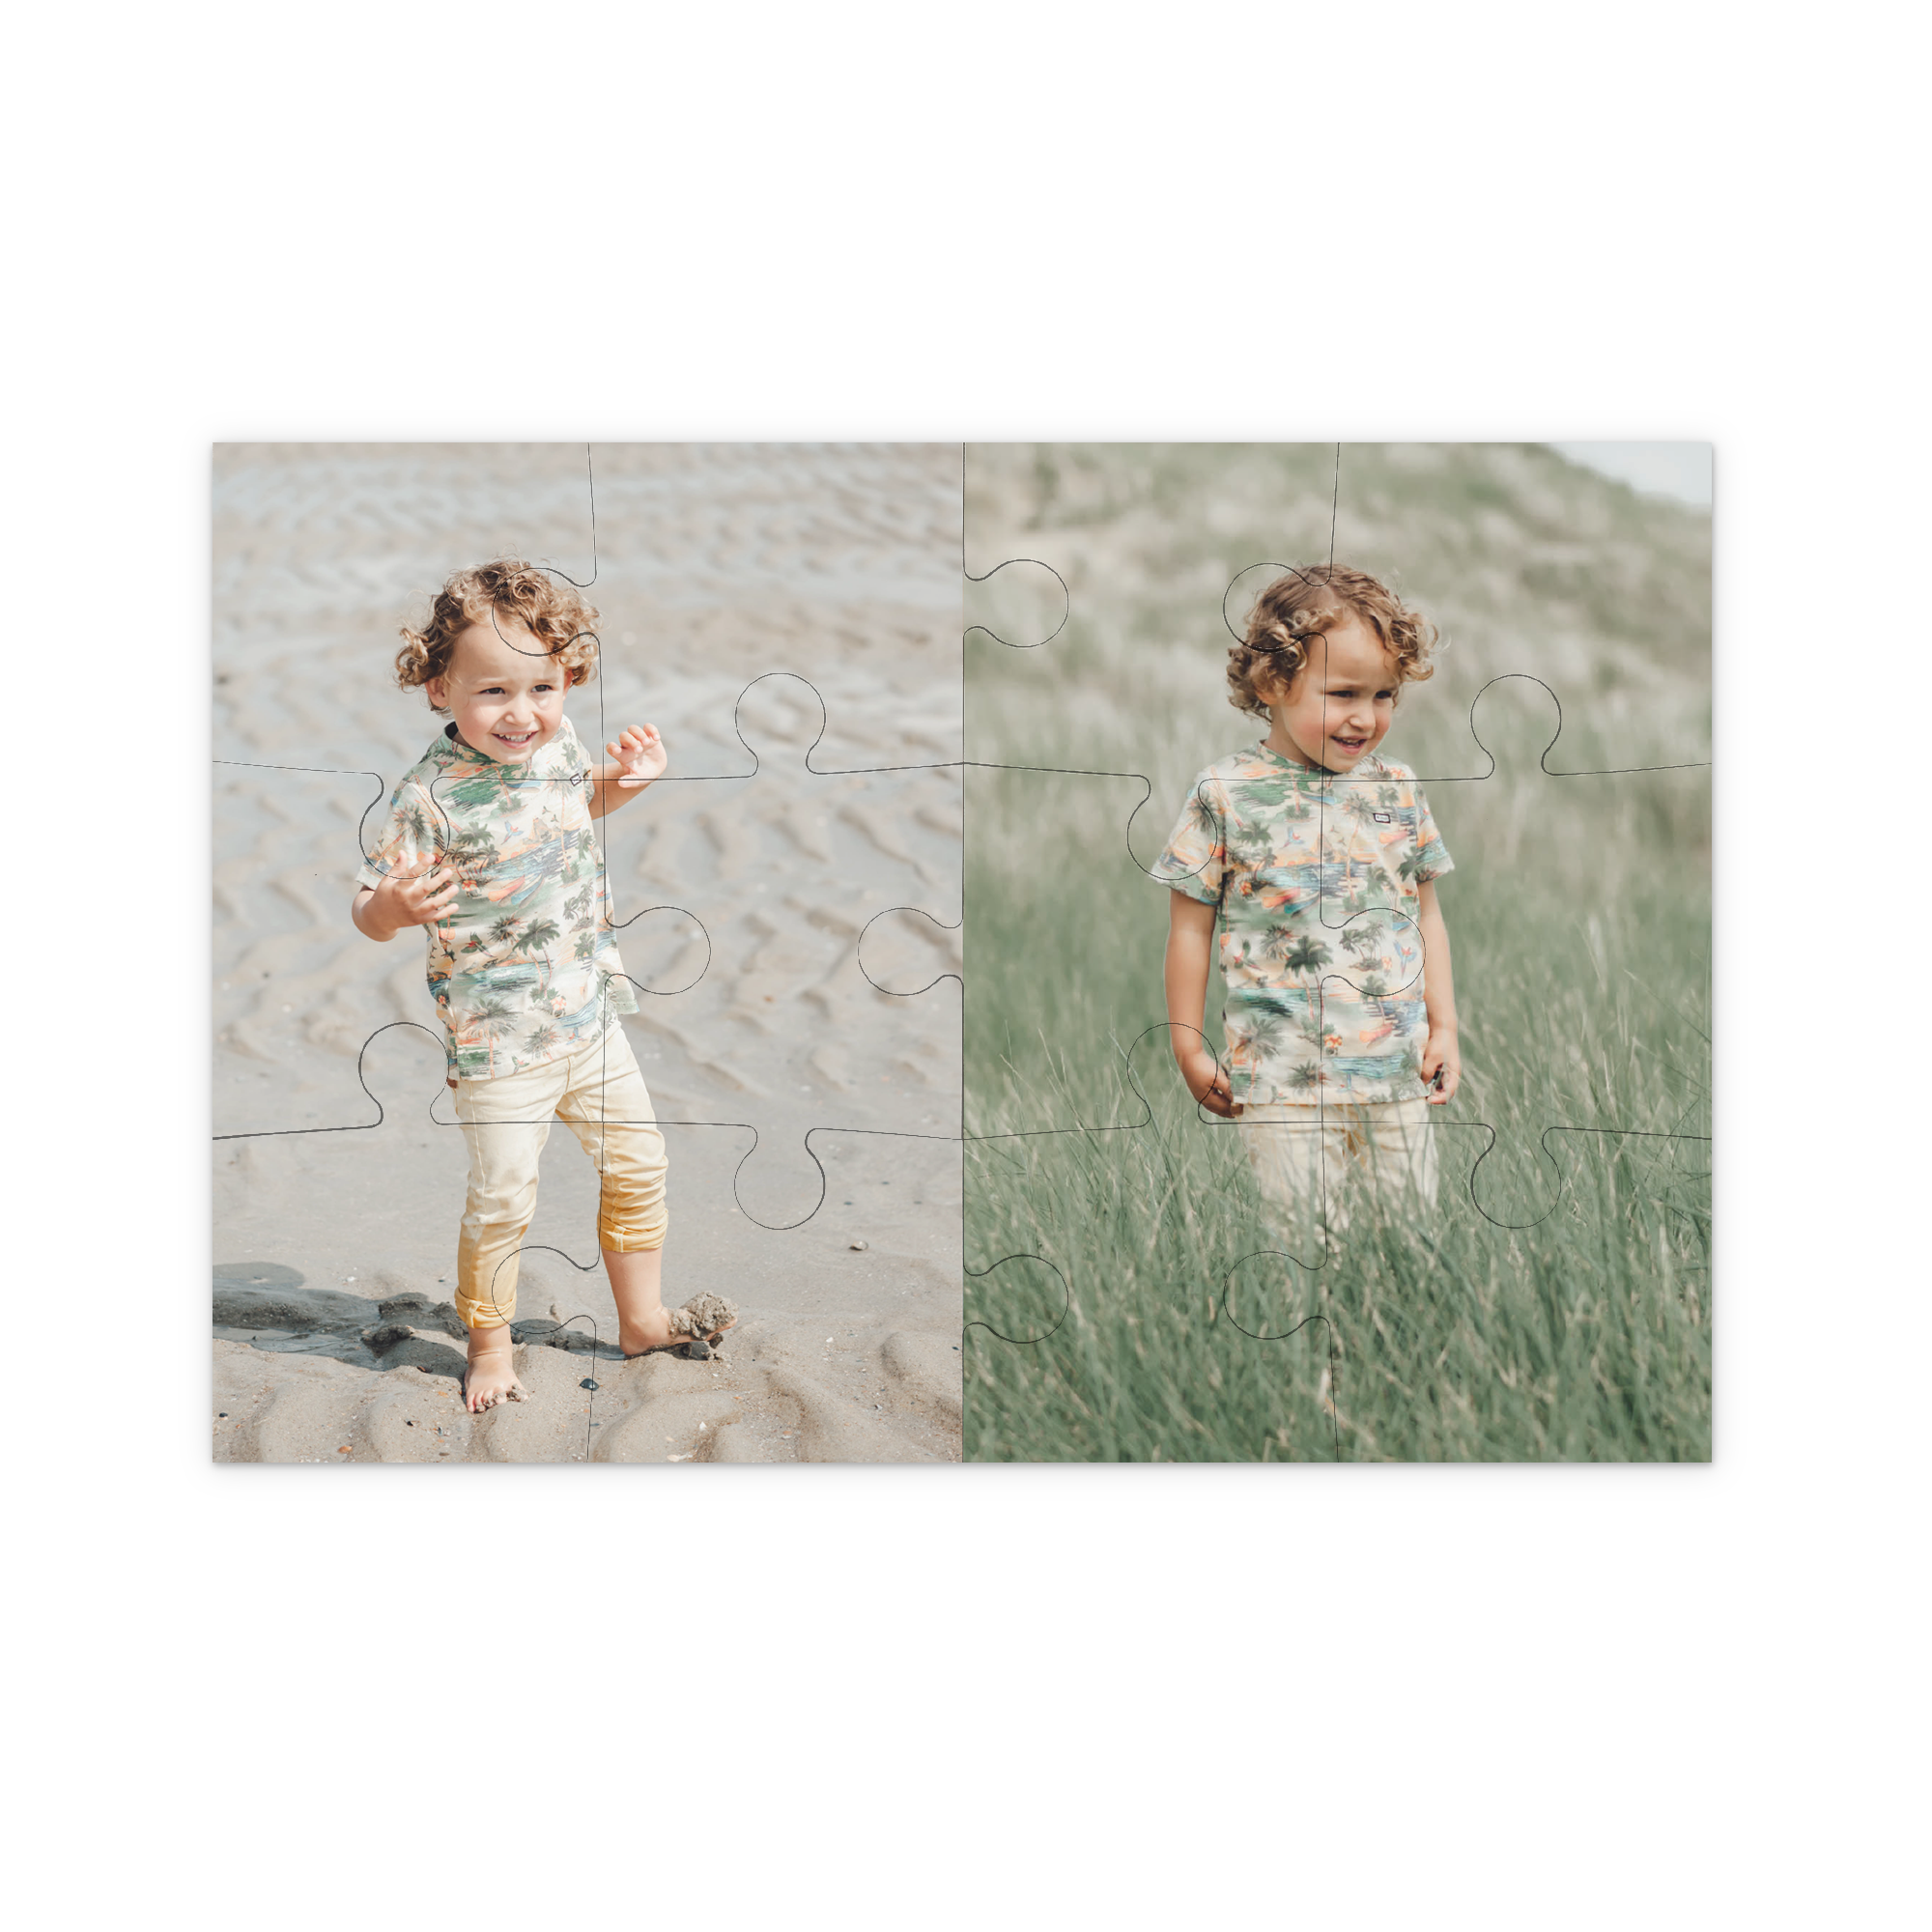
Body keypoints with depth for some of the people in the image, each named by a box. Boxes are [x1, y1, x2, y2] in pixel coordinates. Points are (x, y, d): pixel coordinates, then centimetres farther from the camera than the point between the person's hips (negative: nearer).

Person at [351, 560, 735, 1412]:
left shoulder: (557, 745, -5)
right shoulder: (433, 793, -24)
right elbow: (368, 908, -18)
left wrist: (622, 780, 1)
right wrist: (397, 906, -40)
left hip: (588, 1015, 7)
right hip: (497, 1043, -6)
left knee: (637, 1161, 17)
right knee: (503, 1201, 2)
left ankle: (641, 1317, 37)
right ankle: (489, 1344, 26)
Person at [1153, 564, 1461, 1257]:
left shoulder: (1398, 789, 6)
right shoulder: (1226, 795, -5)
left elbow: (1426, 914, 14)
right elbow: (1190, 928, 1)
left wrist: (1444, 1027, 10)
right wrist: (1188, 1048, 2)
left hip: (1400, 1070, 4)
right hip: (1283, 1076, -3)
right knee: (1307, 1238, -2)